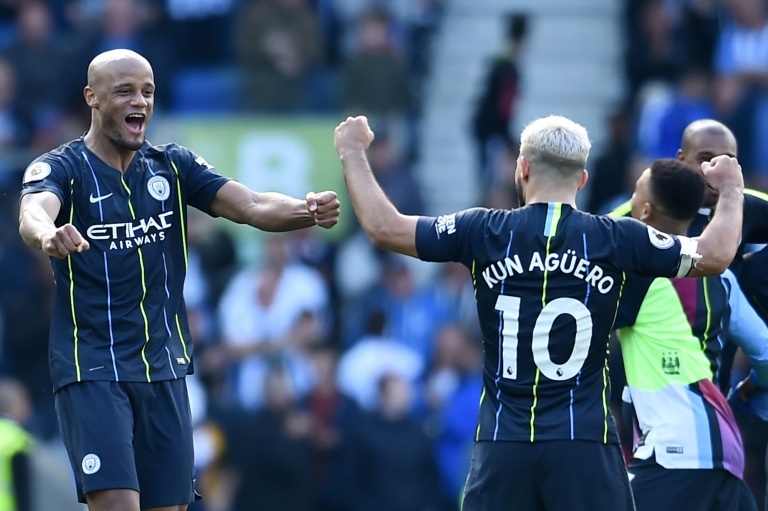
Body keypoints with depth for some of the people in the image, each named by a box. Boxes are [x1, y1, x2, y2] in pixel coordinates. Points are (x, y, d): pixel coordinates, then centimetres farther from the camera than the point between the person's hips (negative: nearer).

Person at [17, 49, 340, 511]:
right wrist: (48, 235, -53)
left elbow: (252, 206, -4)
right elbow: (33, 214, -28)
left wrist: (306, 212, -26)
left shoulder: (173, 166, 7)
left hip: (163, 367, 5)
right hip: (91, 370, -5)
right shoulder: (61, 169, -6)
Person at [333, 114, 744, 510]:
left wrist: (352, 153, 20)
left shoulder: (484, 233, 0)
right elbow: (716, 255, 4)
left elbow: (383, 228, 4)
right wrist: (730, 191, 24)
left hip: (502, 447, 1)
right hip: (584, 447, -1)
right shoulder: (615, 240, -1)